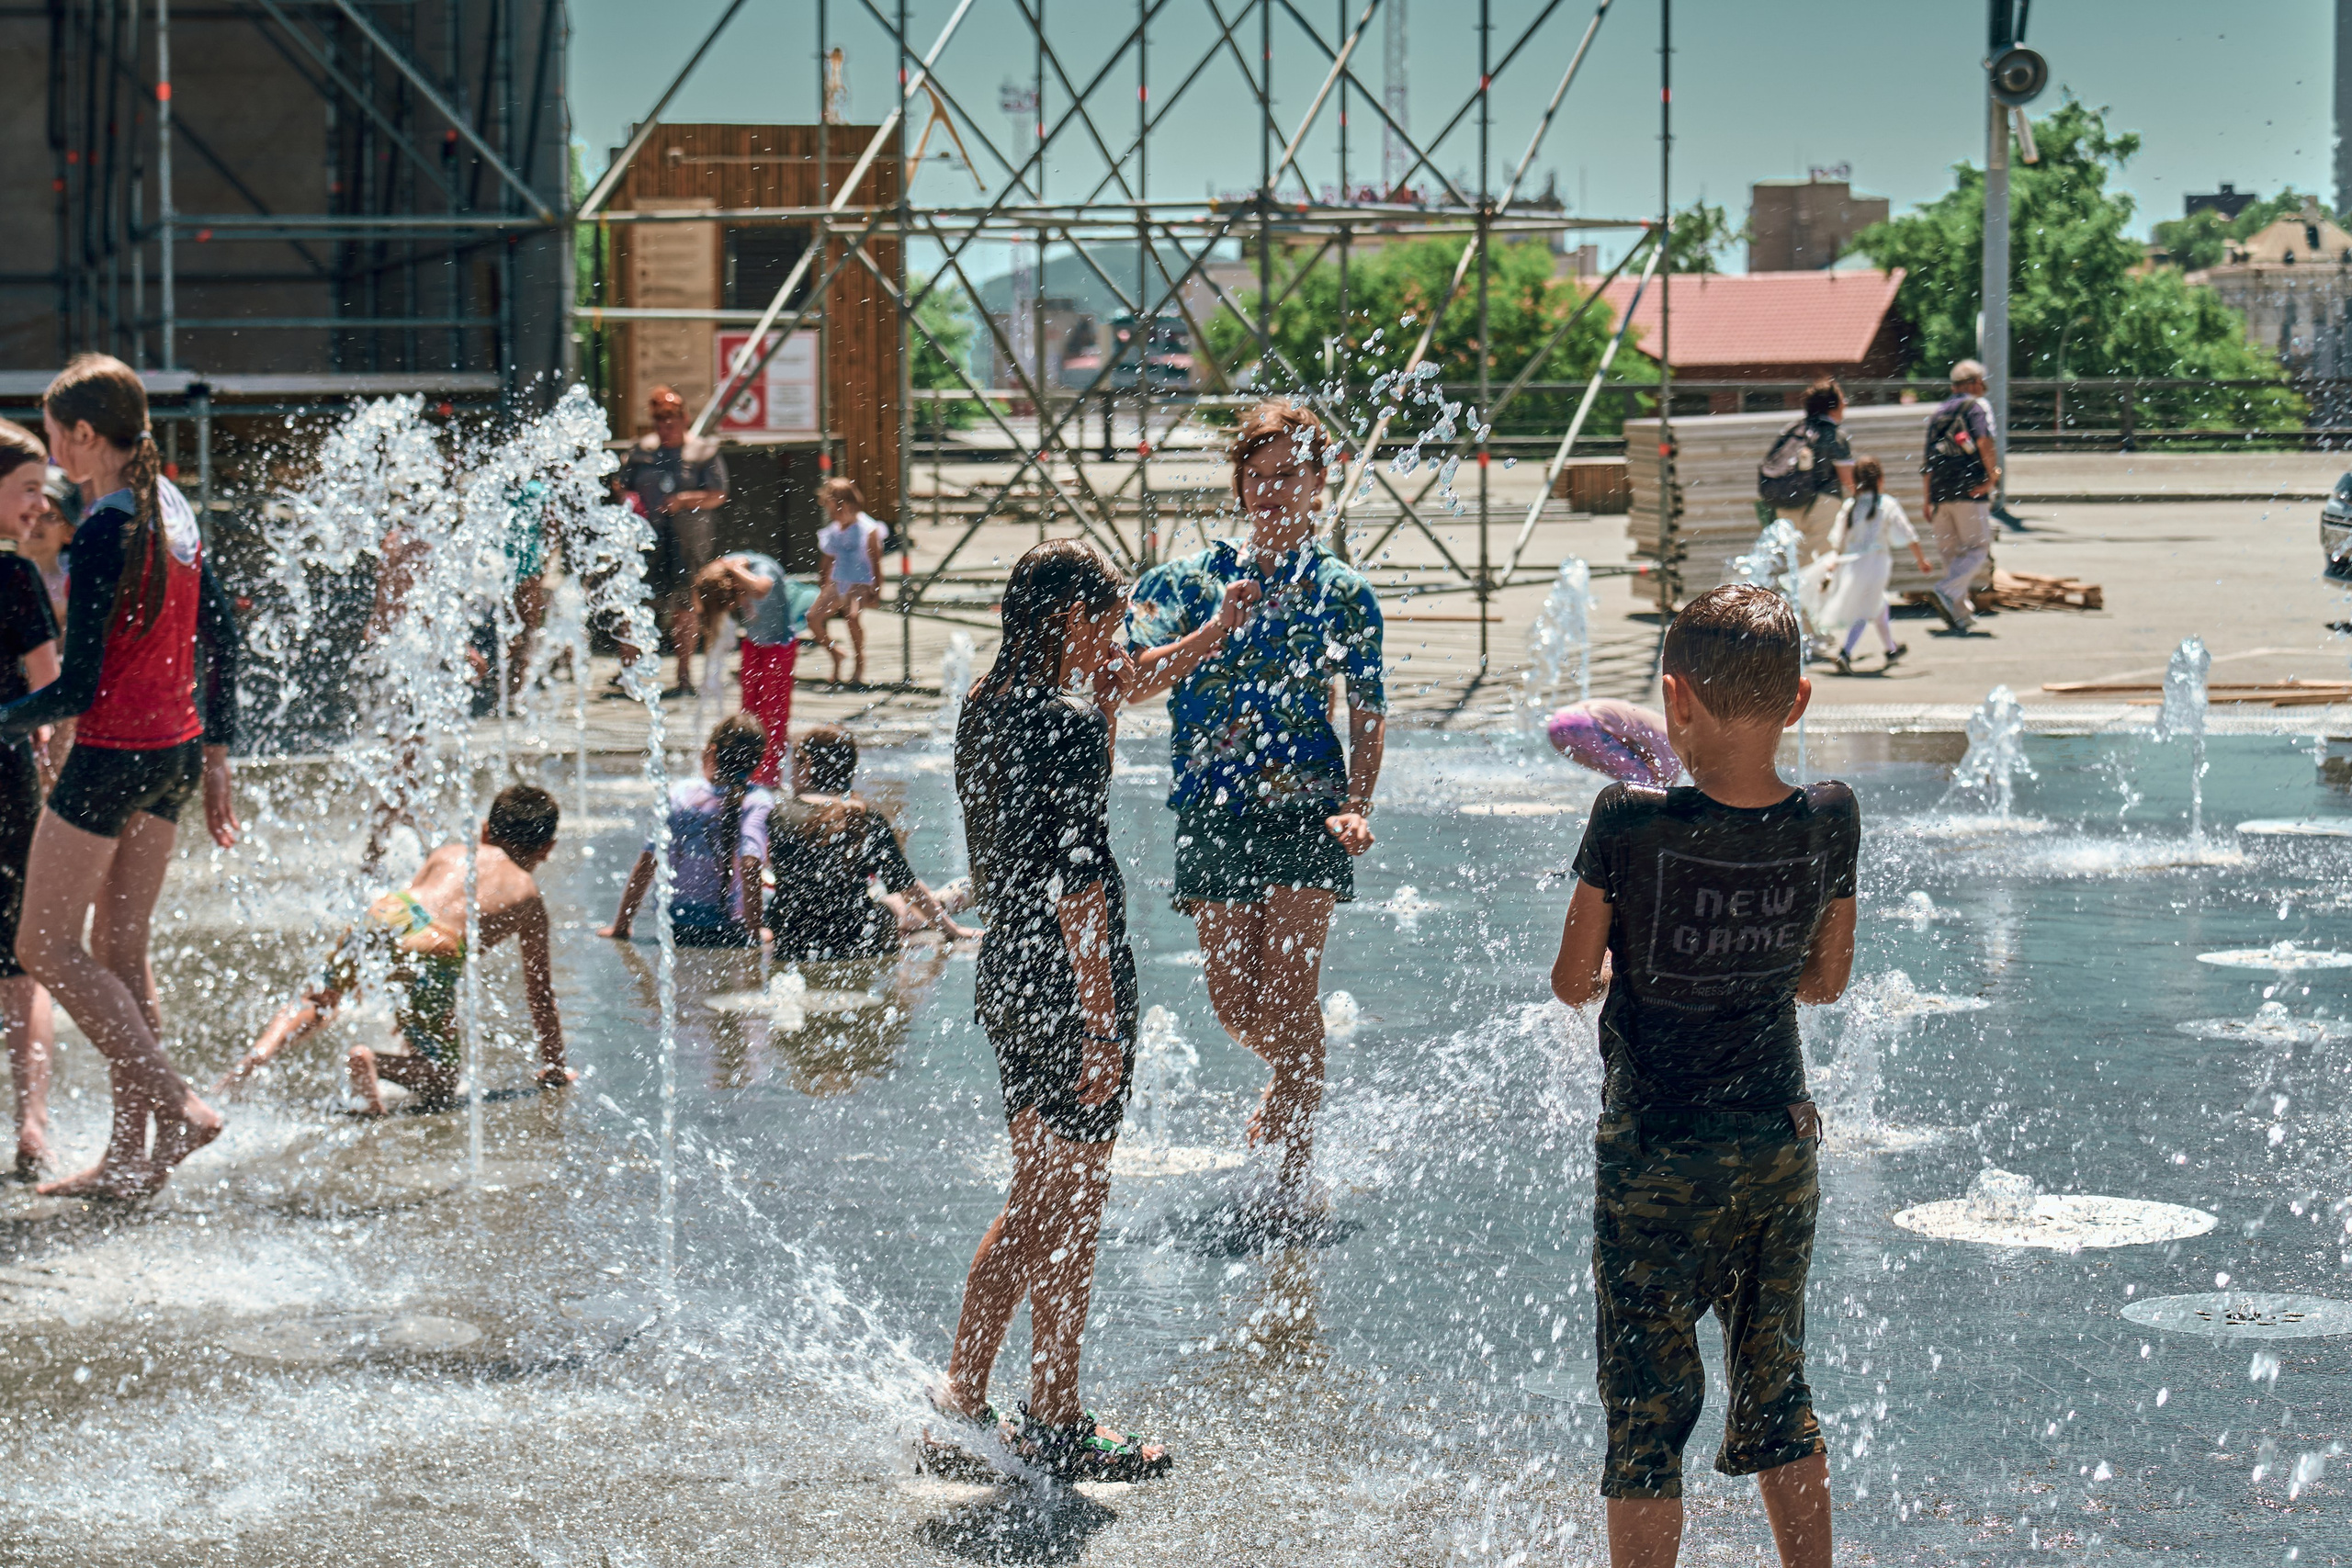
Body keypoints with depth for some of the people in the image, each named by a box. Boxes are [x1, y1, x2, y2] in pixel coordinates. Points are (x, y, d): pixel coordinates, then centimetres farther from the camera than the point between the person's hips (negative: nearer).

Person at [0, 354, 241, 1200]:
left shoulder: (103, 533, -18)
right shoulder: (174, 506, 7)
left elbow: (78, 687, -19)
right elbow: (220, 637, 13)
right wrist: (215, 757, 18)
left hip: (114, 755, -8)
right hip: (176, 750, 8)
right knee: (119, 952, 13)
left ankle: (177, 1106, -7)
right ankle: (131, 1155, 13)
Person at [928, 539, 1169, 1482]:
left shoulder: (990, 711, 10)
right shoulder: (1067, 726, -18)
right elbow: (1078, 882, -21)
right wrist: (1101, 1024, -20)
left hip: (1006, 972, 9)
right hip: (1065, 981, -9)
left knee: (1034, 1206, 19)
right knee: (1071, 1212, 1)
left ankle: (961, 1403, 22)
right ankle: (1057, 1428, 9)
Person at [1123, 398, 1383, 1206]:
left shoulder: (1342, 591, 5)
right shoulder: (1189, 579, 5)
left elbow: (1367, 715, 5)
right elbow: (1133, 678, -7)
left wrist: (1357, 807, -11)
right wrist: (1215, 633, -20)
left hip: (1304, 806, -2)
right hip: (1212, 808, 2)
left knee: (1287, 995, -9)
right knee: (1233, 1001, 6)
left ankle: (1295, 1177, -2)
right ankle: (1295, 1078, 40)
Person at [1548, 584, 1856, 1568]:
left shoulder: (1631, 825, -19)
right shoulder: (1828, 821, -7)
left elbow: (1572, 982, -10)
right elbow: (1826, 980, 6)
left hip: (1656, 1162, -4)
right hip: (1784, 1148, 4)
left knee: (1647, 1414, 5)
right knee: (1776, 1399, 18)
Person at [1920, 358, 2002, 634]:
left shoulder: (1938, 412, 20)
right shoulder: (1977, 405, 1)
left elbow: (1928, 459, 19)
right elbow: (1985, 441, -18)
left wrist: (1928, 500, 22)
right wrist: (1993, 476, -8)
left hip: (1939, 491, 6)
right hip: (1969, 488, -6)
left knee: (1950, 552, 10)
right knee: (1978, 547, -2)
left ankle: (1961, 615, 7)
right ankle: (1947, 591, -23)